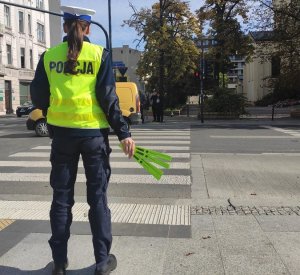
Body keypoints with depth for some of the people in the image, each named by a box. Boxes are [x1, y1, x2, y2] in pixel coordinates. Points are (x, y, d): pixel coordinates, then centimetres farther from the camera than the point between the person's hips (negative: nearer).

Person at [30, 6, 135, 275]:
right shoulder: (99, 54, -4)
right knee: (97, 197, 8)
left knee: (61, 197, 12)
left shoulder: (49, 56, 2)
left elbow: (38, 96, 5)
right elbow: (108, 97, -9)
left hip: (62, 132, 2)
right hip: (93, 131, -2)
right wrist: (124, 133, -4)